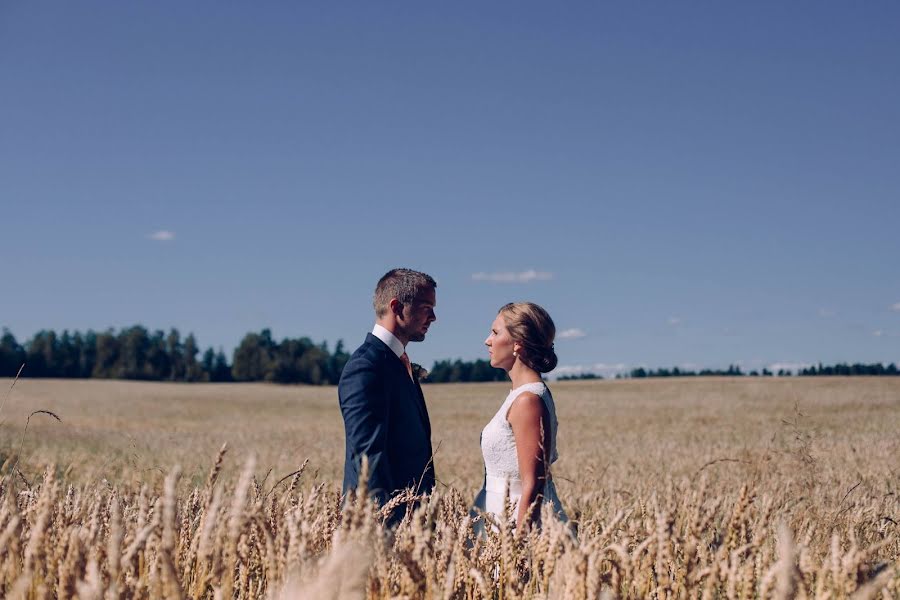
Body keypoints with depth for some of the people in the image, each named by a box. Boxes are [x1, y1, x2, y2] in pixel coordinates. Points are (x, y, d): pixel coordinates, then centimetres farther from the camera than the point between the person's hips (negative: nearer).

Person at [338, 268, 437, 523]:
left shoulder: (399, 363, 17)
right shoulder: (365, 367, -15)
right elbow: (367, 454, -21)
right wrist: (390, 520, -24)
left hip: (409, 511, 9)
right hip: (382, 518, -9)